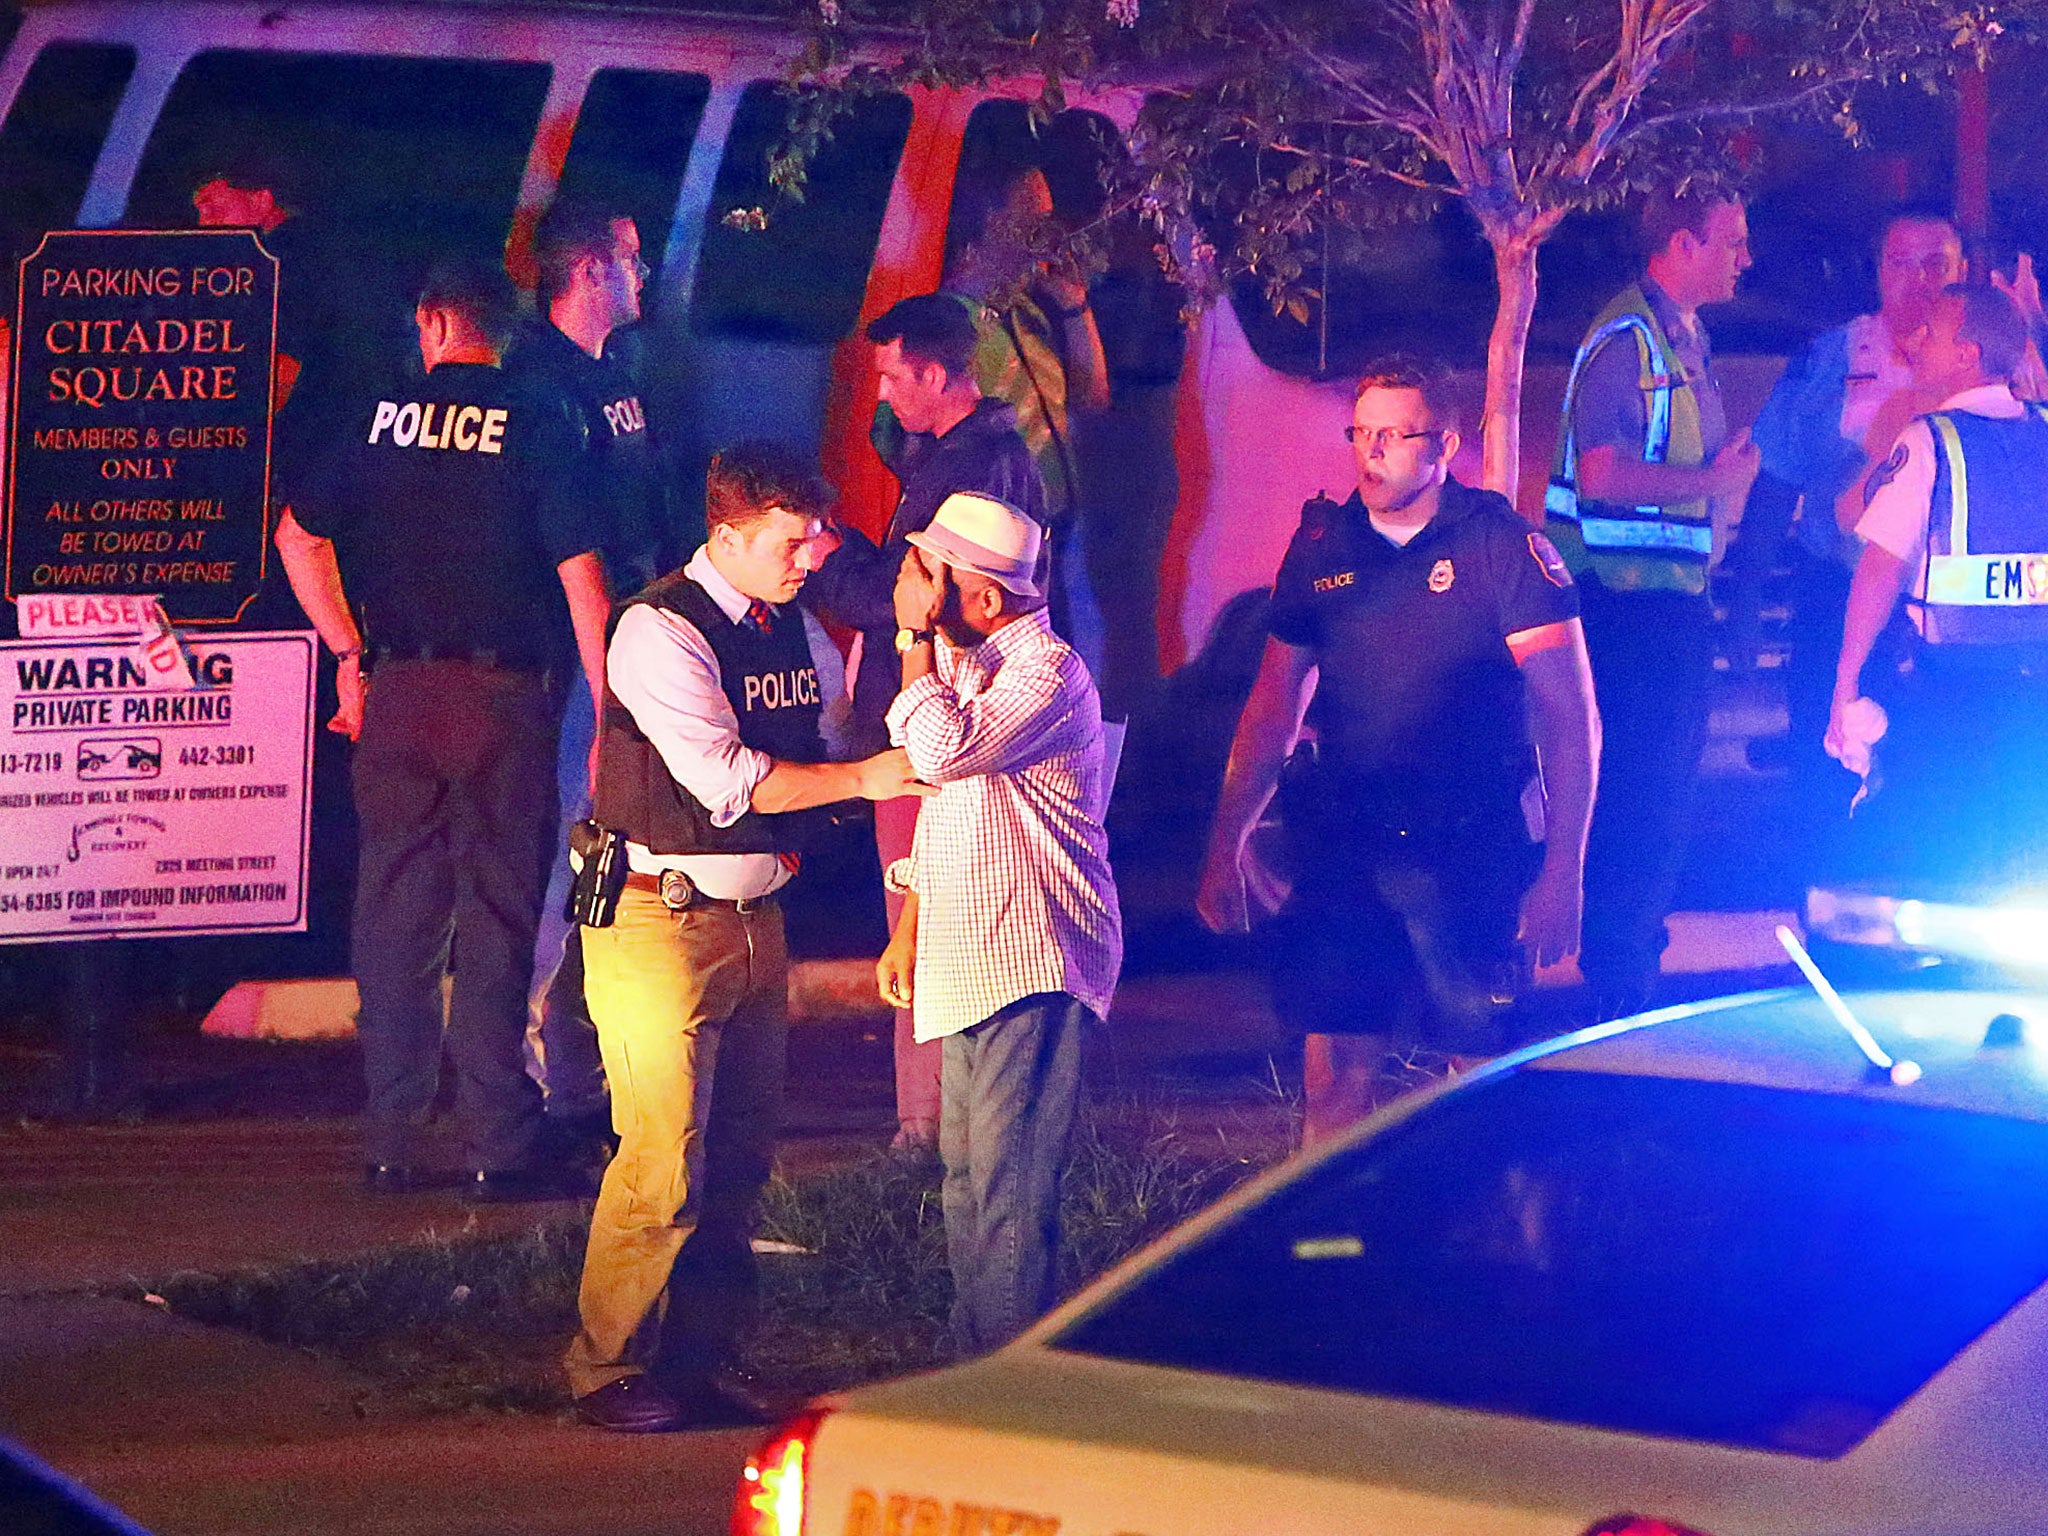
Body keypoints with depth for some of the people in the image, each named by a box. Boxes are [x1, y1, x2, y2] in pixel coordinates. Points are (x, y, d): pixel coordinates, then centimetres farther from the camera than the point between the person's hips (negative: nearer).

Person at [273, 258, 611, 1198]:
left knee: (395, 910, 9)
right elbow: (580, 571, -8)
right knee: (496, 914, 2)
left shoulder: (380, 419, 4)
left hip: (395, 689, 2)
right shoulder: (536, 428, -4)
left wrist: (352, 653, 15)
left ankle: (391, 1143, 10)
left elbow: (298, 536, 10)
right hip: (504, 695, -2)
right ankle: (496, 1145, 0)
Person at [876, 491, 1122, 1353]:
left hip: (1031, 963, -10)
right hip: (971, 960, 10)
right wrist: (908, 930, 23)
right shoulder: (959, 661, 16)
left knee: (1009, 1185, -10)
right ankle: (974, 1370, 23)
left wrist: (916, 638, -20)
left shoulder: (1046, 672, -15)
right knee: (968, 1178, 15)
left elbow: (945, 752, -30)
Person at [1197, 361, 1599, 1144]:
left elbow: (1571, 720, -7)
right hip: (1344, 848, 3)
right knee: (1333, 1081, 0)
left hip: (1472, 851, -3)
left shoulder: (1504, 546, -5)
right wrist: (1224, 849, 11)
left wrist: (1562, 873, -14)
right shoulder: (1323, 546, 8)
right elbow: (1273, 708, 16)